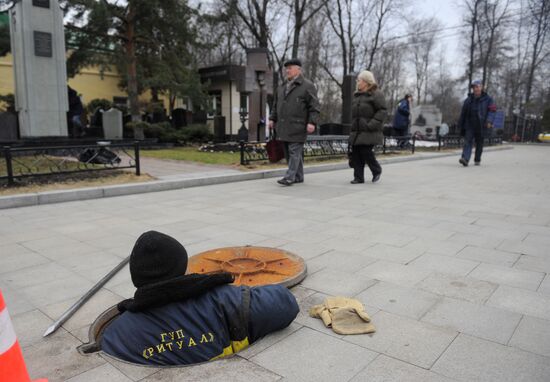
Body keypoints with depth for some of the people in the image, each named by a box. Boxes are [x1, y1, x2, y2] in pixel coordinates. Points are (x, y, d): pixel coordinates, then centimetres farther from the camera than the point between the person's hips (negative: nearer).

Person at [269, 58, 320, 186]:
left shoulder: (307, 86, -1)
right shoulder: (282, 87, 19)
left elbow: (314, 106, -6)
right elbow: (275, 104, 25)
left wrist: (312, 122, -15)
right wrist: (272, 118, 17)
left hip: (297, 126, -7)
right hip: (283, 126, 7)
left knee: (294, 151, -8)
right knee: (288, 153, 8)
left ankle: (290, 177, -8)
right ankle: (298, 177, 17)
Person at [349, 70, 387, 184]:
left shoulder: (376, 94, -3)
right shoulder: (357, 95, 19)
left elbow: (382, 111, -11)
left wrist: (372, 124, -20)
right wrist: (352, 126, 15)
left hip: (369, 132, -7)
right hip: (356, 132, 7)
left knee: (366, 152, -10)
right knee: (355, 154, 1)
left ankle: (377, 171, 16)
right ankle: (359, 177, 8)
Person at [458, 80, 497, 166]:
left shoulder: (487, 99, 3)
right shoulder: (468, 100, 11)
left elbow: (492, 111, -5)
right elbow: (463, 113, 14)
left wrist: (489, 121, -21)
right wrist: (461, 125, 12)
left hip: (481, 126, -1)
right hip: (469, 126, 1)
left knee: (479, 144, 8)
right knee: (468, 141, -13)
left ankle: (477, 160, 22)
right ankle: (465, 159, -25)